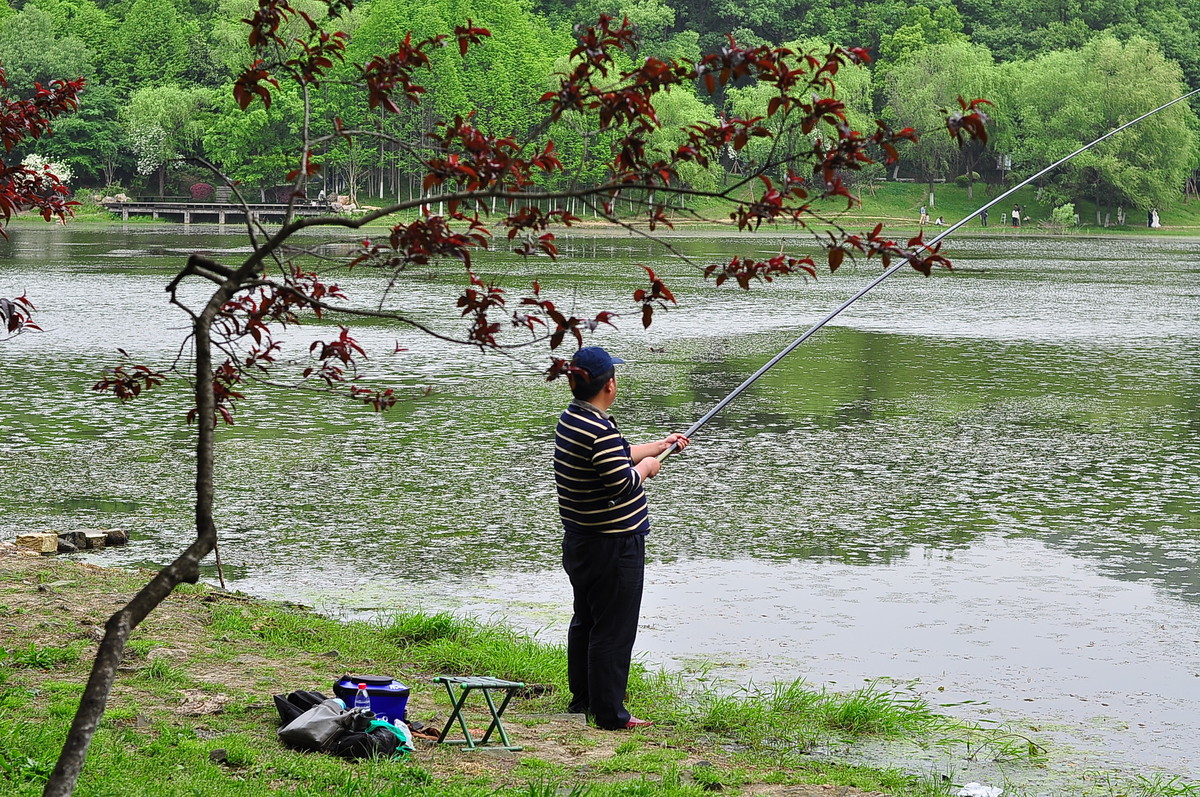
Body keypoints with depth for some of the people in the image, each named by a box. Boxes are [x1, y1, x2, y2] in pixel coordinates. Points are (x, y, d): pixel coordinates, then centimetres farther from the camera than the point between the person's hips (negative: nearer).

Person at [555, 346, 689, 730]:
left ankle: (582, 698, 33)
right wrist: (646, 467, -7)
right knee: (613, 629, -3)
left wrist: (657, 446, 28)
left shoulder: (571, 418, 7)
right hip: (613, 545, -10)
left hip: (580, 540, 10)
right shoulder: (600, 429, -24)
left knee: (585, 621, 21)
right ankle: (610, 713, 2)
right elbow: (624, 484, -27)